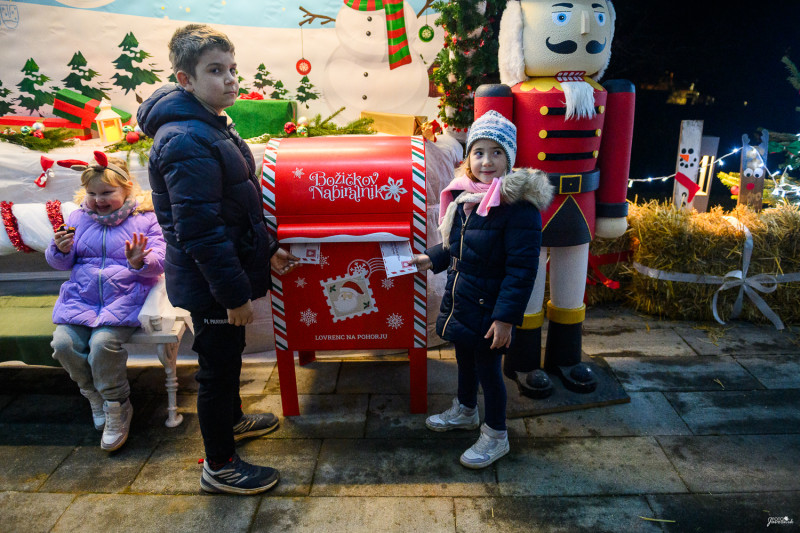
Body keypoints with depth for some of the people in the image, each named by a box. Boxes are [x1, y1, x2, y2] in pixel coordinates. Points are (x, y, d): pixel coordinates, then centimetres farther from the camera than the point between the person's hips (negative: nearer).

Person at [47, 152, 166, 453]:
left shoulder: (145, 219, 0)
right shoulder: (78, 218, 14)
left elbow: (160, 261, -9)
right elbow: (61, 264, 16)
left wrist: (140, 262, -30)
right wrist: (61, 250, -7)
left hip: (125, 297, -5)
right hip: (81, 298, 5)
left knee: (103, 343, -28)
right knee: (63, 343, -18)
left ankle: (118, 409, -4)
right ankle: (96, 397, 9)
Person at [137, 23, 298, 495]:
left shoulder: (214, 126, 10)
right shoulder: (187, 142, -24)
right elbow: (200, 232, -27)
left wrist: (268, 248, 19)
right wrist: (234, 294, -23)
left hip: (226, 275, 10)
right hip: (212, 284, -10)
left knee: (228, 357, 26)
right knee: (219, 367, 6)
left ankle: (232, 419, 50)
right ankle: (219, 467, 25)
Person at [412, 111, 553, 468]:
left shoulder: (519, 205, -22)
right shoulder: (465, 196, 1)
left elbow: (521, 270, -23)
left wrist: (506, 317, -24)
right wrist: (432, 259, 12)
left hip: (489, 307, -7)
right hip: (460, 300, 8)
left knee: (487, 367, 8)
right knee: (465, 358, 25)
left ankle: (496, 437, 30)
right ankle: (465, 411, 50)